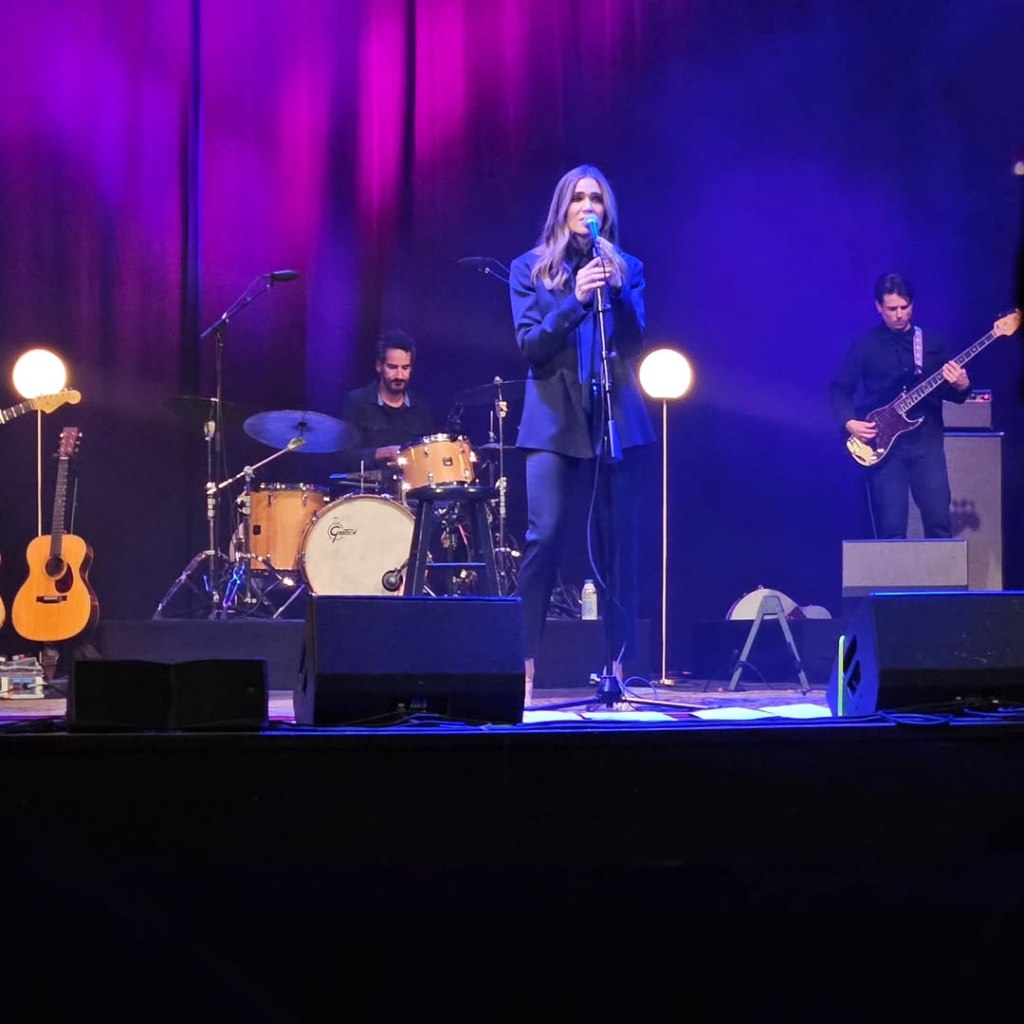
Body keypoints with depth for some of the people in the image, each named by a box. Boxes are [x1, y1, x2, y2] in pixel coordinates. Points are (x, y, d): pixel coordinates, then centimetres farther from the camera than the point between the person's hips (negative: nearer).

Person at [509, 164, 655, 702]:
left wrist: (616, 289, -16)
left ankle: (617, 664, 5)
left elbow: (635, 339, 0)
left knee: (618, 540, 0)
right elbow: (529, 344, -3)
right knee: (543, 535, -13)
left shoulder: (625, 267, 11)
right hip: (554, 418, -2)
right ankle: (523, 665, -10)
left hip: (615, 416, 2)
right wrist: (573, 301, -16)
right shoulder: (530, 269, 7)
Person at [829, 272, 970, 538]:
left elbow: (952, 393, 10)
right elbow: (839, 388, 5)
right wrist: (849, 421, -11)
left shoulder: (931, 343, 9)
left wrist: (961, 385, -12)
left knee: (939, 521, -4)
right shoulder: (865, 345, 3)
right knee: (891, 528, -5)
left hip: (926, 441, 2)